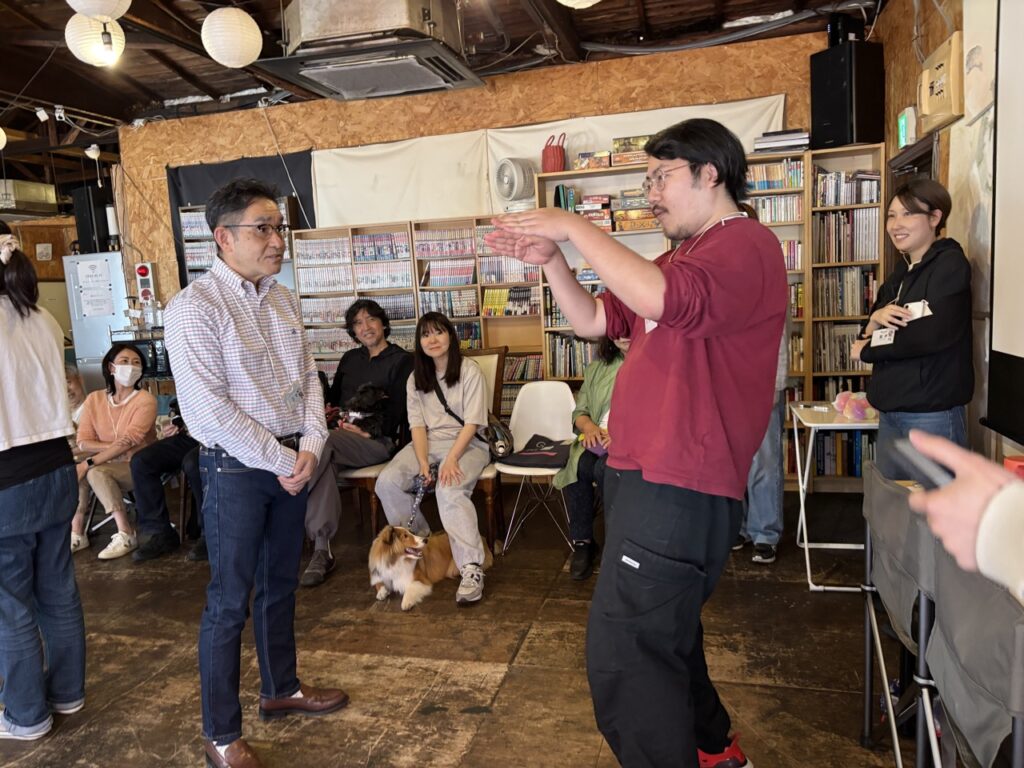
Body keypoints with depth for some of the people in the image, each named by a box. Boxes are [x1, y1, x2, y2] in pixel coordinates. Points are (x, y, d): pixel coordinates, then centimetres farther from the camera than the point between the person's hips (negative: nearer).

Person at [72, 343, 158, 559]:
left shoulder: (145, 400, -13)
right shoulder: (94, 399, 2)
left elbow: (129, 441, -22)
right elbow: (83, 442, -3)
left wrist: (89, 463, -26)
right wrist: (116, 447, -19)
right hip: (108, 464, 5)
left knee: (96, 472, -29)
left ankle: (126, 535, -19)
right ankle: (77, 534, -11)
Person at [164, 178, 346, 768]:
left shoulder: (283, 300, 8)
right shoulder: (196, 308, -14)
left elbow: (309, 377, 10)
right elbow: (209, 409, -19)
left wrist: (310, 444, -5)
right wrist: (279, 461, -15)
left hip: (292, 462, 7)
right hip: (236, 467, -7)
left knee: (281, 584, 19)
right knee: (231, 600, 3)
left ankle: (282, 689, 39)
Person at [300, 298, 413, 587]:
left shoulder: (402, 361, 5)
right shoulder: (350, 359, 26)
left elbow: (398, 412, -4)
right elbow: (333, 395, 28)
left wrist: (369, 430, -18)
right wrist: (329, 409, 5)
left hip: (380, 440, -5)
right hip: (340, 435, 5)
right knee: (324, 460, -32)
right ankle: (321, 549, -35)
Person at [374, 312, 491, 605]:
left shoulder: (470, 371, -4)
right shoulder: (416, 379, 12)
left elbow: (471, 423, -10)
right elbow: (418, 424, 4)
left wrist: (451, 459, -23)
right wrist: (423, 463, -12)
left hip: (467, 444, -5)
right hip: (428, 443, 5)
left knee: (449, 490, -35)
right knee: (387, 482, -20)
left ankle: (472, 569, -32)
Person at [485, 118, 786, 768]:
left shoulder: (746, 244, -11)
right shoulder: (683, 256, 21)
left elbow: (659, 298, -31)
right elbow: (594, 320, 18)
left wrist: (576, 227, -21)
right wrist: (551, 260, 3)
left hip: (681, 488, -11)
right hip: (648, 476, 11)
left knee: (624, 656, -9)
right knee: (663, 633, 24)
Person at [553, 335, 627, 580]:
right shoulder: (598, 367, 18)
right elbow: (580, 410, 15)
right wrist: (589, 426, -8)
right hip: (599, 440, 4)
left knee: (605, 468, -33)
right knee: (577, 465, -27)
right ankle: (582, 542, -11)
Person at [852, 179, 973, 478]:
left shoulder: (950, 264, -7)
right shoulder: (901, 271, 15)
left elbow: (932, 334, -21)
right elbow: (867, 334, 12)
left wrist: (868, 350, -8)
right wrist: (877, 318, -11)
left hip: (932, 412, -7)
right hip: (891, 409, 7)